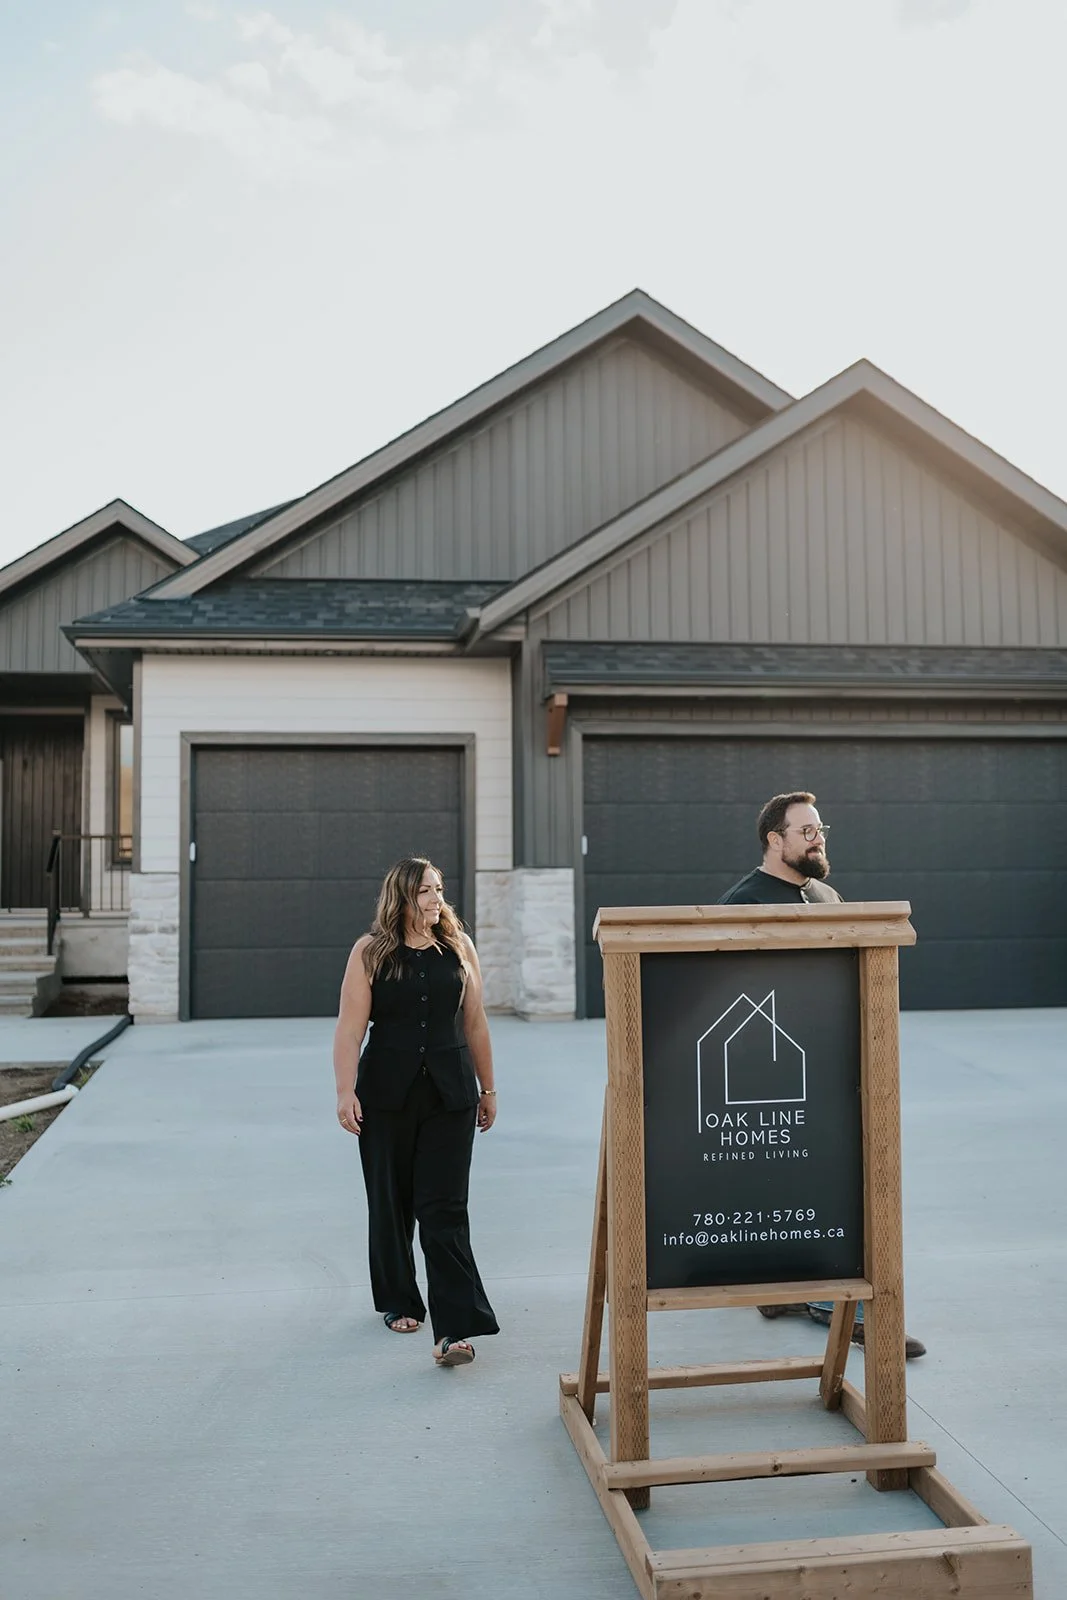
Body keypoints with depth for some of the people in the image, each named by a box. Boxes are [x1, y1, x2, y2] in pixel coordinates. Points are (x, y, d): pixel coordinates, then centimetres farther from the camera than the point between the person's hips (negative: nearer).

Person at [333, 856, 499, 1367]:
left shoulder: (458, 947, 4)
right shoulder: (370, 952, -3)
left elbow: (475, 1023, 10)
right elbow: (350, 1028, -8)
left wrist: (488, 1089, 12)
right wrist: (345, 1092, -17)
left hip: (450, 1095, 1)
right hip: (386, 1095, 0)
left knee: (444, 1209, -6)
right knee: (391, 1202, 13)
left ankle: (455, 1328, -7)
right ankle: (398, 1302, 33)